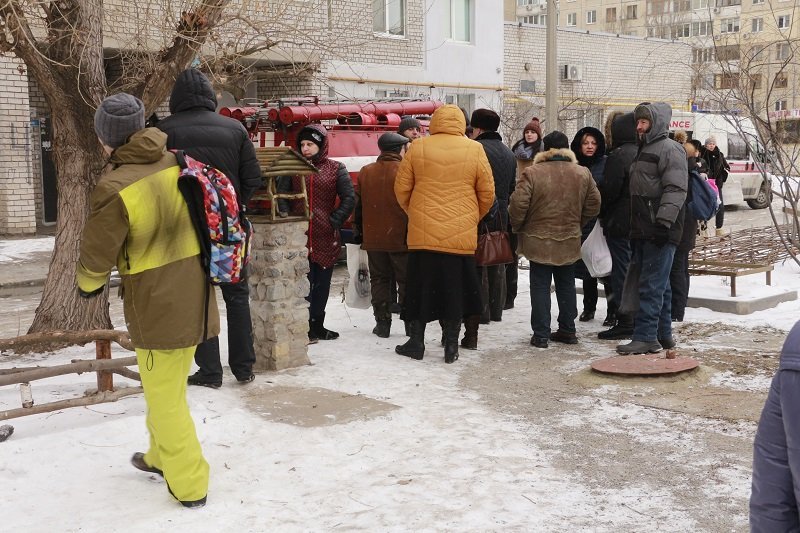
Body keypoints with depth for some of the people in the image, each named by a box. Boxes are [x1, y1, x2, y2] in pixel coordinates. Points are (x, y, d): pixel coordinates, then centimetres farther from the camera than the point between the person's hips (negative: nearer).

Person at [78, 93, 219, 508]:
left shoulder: (115, 189, -22)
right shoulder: (178, 164, -3)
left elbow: (96, 257, -11)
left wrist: (88, 285, 10)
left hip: (157, 306, -7)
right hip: (194, 297, 7)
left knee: (164, 397, 9)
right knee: (170, 386, 25)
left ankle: (188, 483, 17)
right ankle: (161, 455, 42)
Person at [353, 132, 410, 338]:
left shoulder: (365, 172, 4)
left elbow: (357, 204, 9)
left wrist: (358, 232, 17)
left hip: (373, 238, 3)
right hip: (400, 237, -3)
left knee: (379, 279, 12)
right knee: (406, 281, 7)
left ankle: (382, 322, 11)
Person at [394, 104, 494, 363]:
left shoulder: (417, 148, -1)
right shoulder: (474, 150, 0)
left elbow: (401, 188, 4)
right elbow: (487, 193, 4)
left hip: (422, 233, 0)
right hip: (461, 235, 0)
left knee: (420, 287, 11)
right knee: (454, 290, 9)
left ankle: (416, 342, 17)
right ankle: (451, 346, 14)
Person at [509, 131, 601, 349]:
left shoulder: (532, 173, -13)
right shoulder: (583, 174, 0)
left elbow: (518, 205, -14)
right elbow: (593, 205, 7)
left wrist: (517, 227, 3)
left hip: (539, 241, -3)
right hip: (569, 242, 4)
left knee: (540, 287, 4)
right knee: (566, 286, 16)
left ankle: (541, 334, 4)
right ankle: (567, 330, 22)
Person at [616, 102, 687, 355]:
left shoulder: (670, 149, -9)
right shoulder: (644, 150, 22)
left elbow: (676, 190, -19)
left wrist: (663, 221, -27)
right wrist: (635, 228, 22)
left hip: (660, 231, -10)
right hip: (643, 231, 10)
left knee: (652, 286, -9)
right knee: (659, 285, 14)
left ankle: (645, 336, -6)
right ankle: (663, 334, 22)